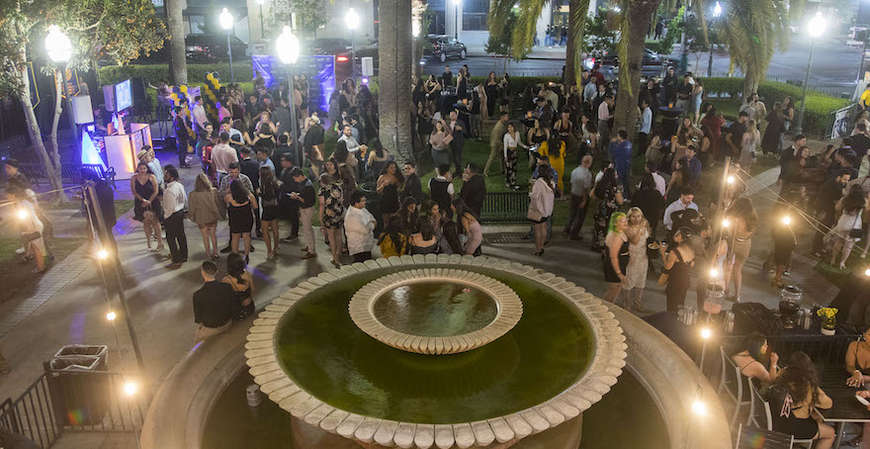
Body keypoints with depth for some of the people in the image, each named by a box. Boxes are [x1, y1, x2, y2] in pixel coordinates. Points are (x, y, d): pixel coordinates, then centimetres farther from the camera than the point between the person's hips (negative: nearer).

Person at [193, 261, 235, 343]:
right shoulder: (228, 287, -20)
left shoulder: (198, 295, -28)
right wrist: (224, 318, 10)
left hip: (209, 329, -4)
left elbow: (198, 320, -16)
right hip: (227, 325, 4)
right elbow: (233, 311, -8)